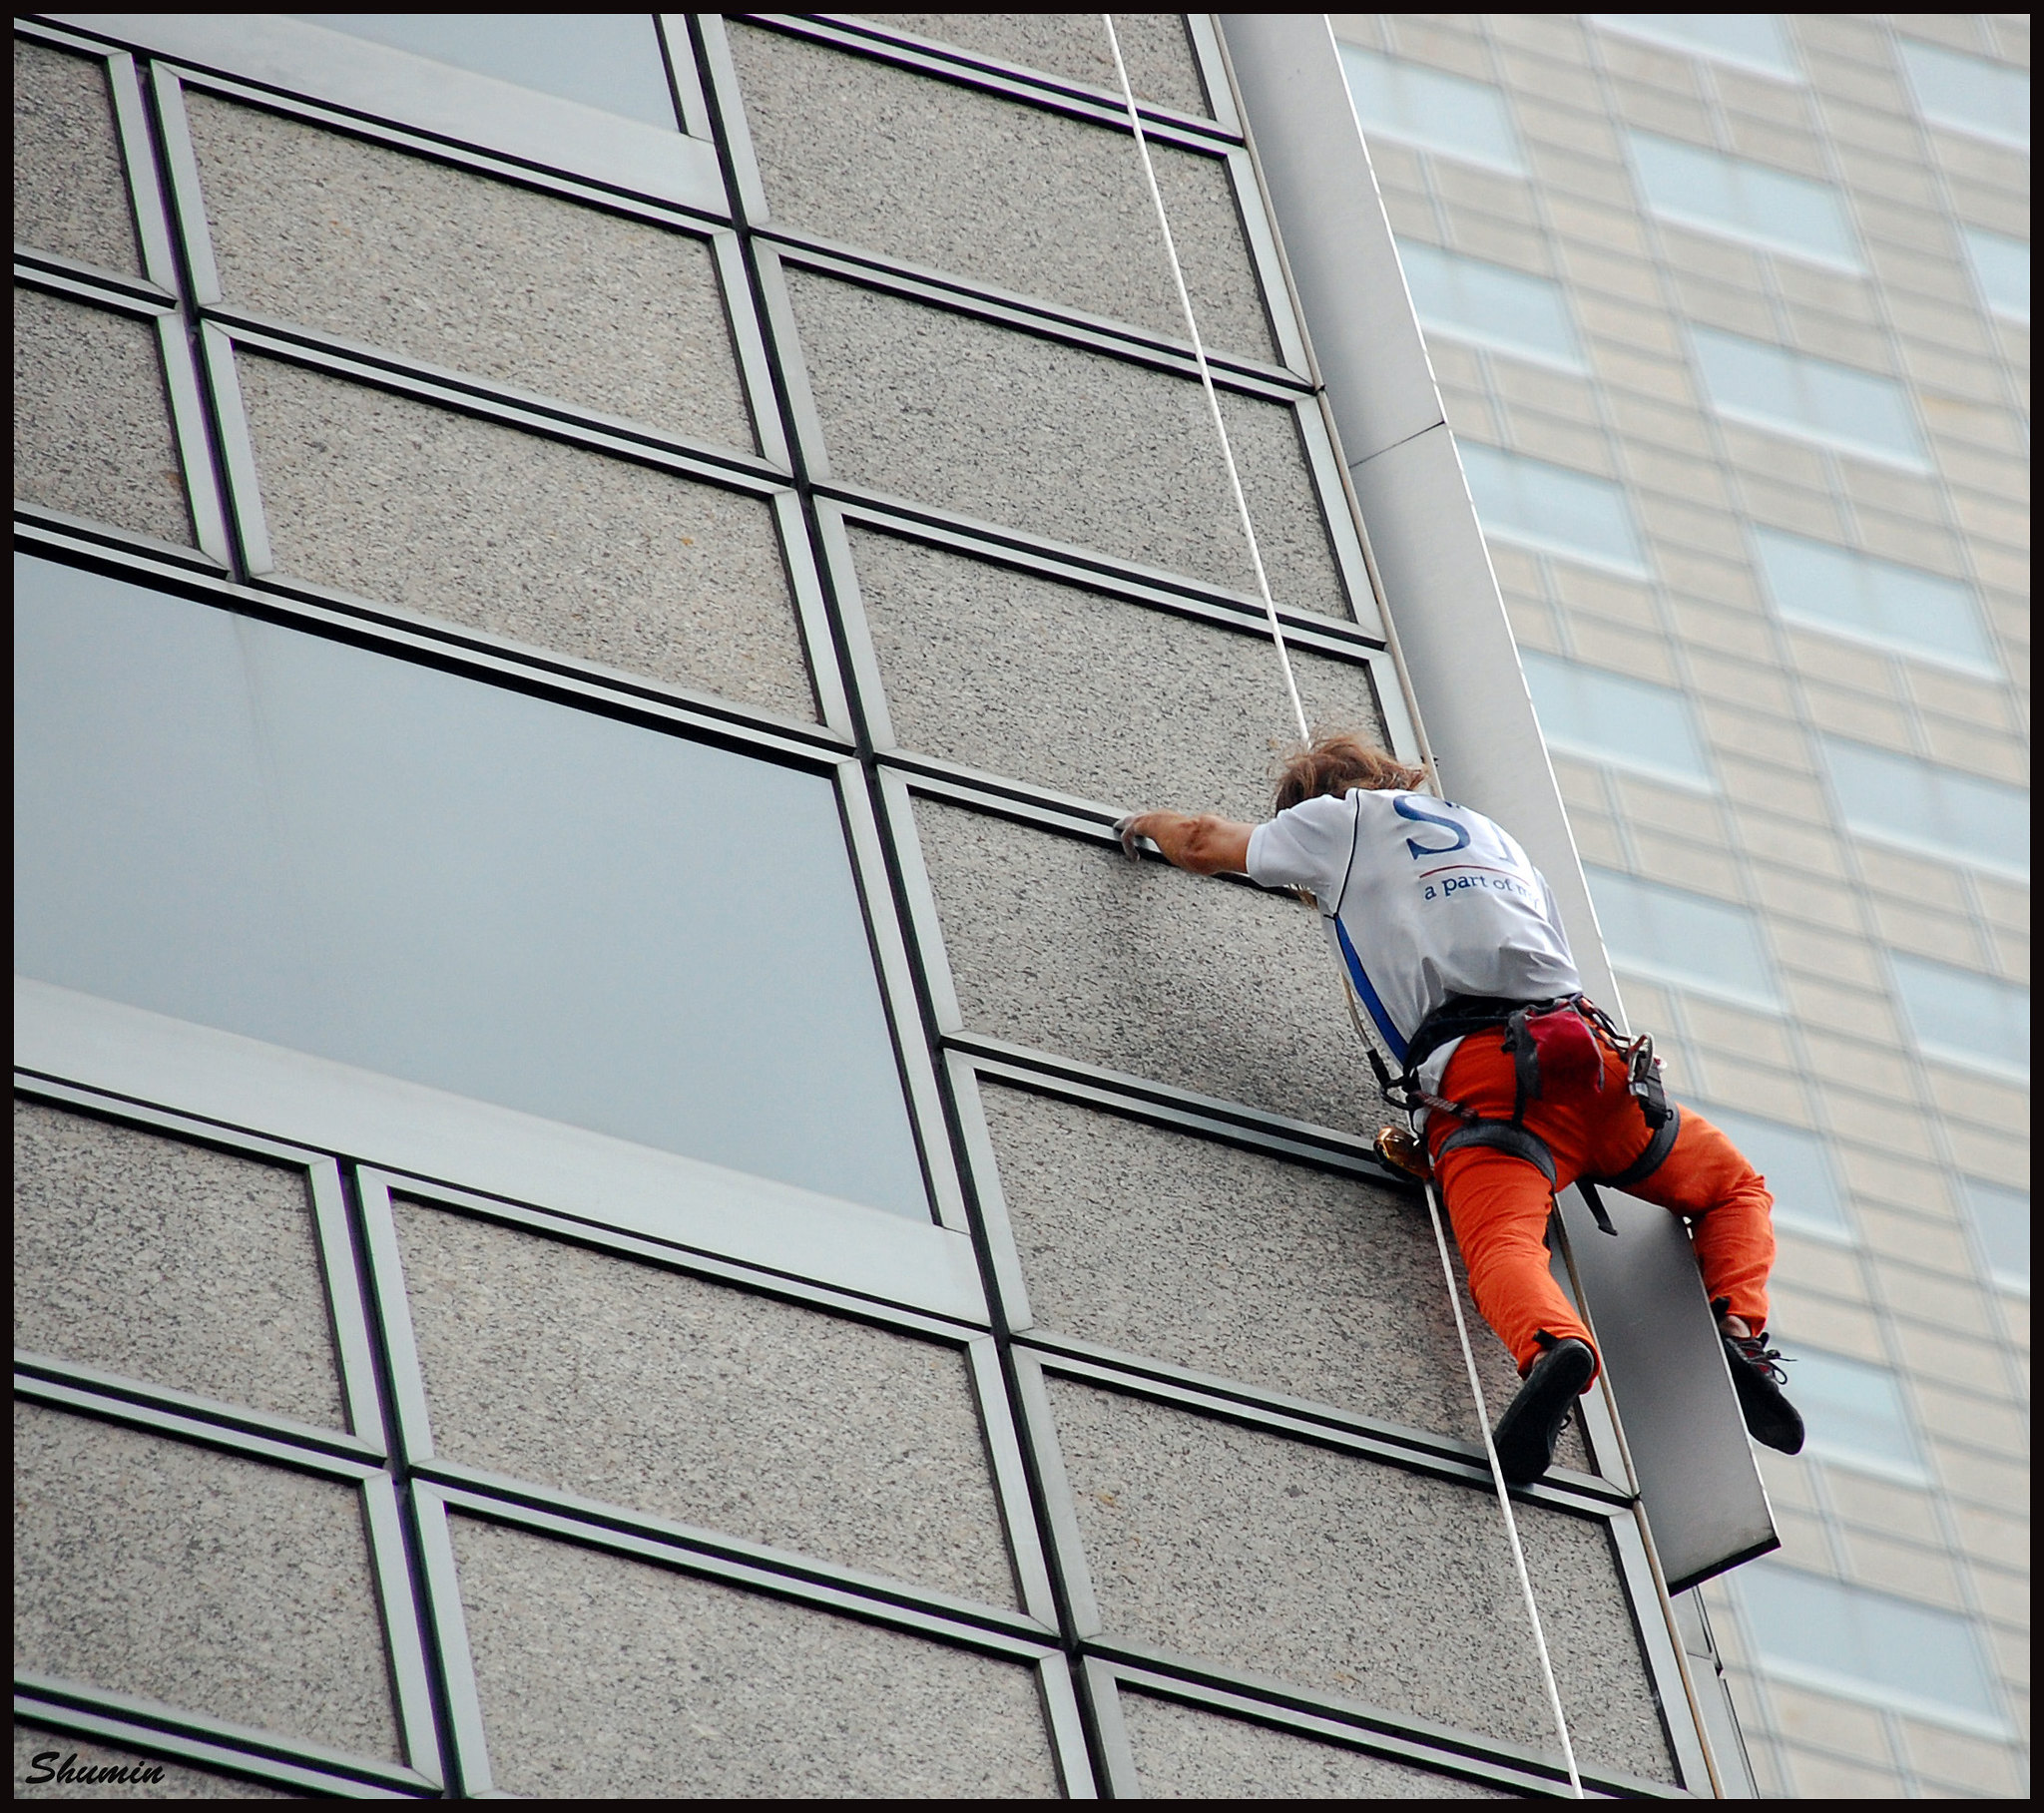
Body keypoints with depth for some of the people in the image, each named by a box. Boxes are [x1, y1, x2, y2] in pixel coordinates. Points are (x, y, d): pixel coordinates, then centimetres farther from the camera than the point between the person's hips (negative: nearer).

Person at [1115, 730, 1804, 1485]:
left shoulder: (1345, 820, 23)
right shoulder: (1486, 829, 36)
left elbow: (1203, 844, 33)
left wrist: (1152, 823, 56)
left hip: (1476, 1071, -4)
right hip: (1593, 1056, 4)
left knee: (1504, 1248, -26)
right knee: (1736, 1189, 23)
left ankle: (1557, 1348, -59)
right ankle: (1738, 1328, -4)